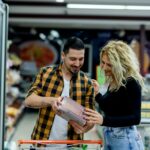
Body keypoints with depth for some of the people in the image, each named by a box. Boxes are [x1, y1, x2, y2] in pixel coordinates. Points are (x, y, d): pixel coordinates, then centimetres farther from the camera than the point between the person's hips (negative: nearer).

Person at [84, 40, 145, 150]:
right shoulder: (113, 82, 7)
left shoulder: (132, 83, -15)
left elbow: (135, 118, -21)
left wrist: (104, 120, -31)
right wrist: (97, 94, 15)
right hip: (109, 140, 8)